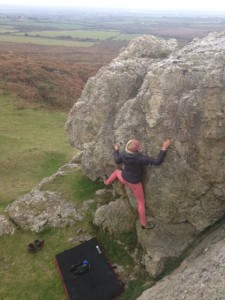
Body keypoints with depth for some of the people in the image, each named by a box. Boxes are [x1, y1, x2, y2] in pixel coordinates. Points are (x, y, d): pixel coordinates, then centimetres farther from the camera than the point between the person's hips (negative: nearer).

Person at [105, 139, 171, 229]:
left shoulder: (123, 154, -23)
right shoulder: (140, 158, -38)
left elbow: (117, 161, 0)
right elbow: (157, 161, -37)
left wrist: (116, 150, 16)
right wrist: (164, 148, -32)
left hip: (124, 178, 4)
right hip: (134, 183, -4)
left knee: (117, 172, 40)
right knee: (141, 202, 15)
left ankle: (107, 182, 65)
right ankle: (144, 224, 29)